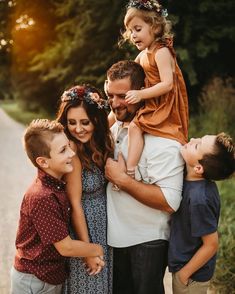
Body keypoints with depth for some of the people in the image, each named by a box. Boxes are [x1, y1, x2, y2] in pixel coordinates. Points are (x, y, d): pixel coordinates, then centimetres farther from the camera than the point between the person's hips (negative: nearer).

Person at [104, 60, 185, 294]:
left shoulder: (163, 140, -23)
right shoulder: (115, 127, 2)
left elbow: (169, 202, -30)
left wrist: (121, 178, -27)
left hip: (148, 241, -7)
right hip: (118, 235, 7)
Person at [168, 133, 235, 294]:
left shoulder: (198, 199, -34)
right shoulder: (199, 182, -13)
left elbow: (211, 245, -25)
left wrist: (184, 274, -13)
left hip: (192, 275, -7)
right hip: (184, 262, 7)